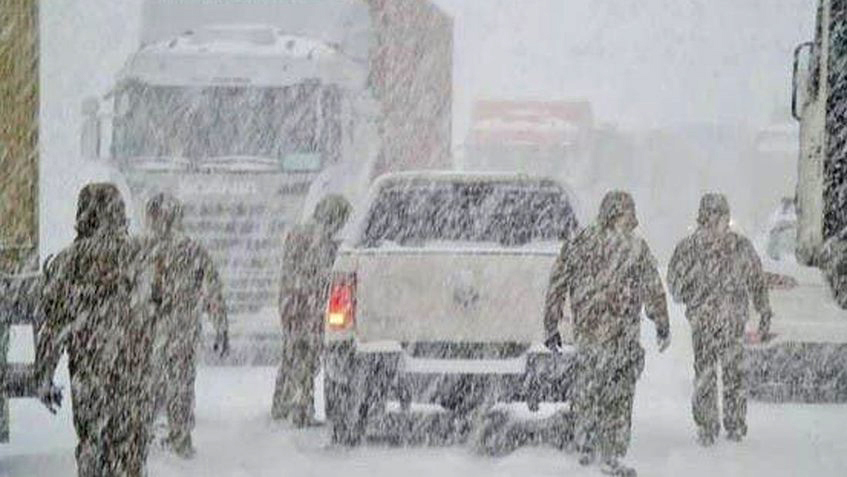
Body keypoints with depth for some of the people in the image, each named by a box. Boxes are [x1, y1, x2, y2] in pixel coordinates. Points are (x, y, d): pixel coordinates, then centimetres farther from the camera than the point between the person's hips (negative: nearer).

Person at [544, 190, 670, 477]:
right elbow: (653, 291, -3)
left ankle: (584, 447, 25)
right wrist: (662, 326, 10)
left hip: (583, 332, 4)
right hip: (620, 335, -4)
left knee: (586, 389, 19)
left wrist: (551, 327, 13)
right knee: (618, 397, 3)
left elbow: (557, 286, 5)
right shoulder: (635, 247, -8)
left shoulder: (578, 243, 3)